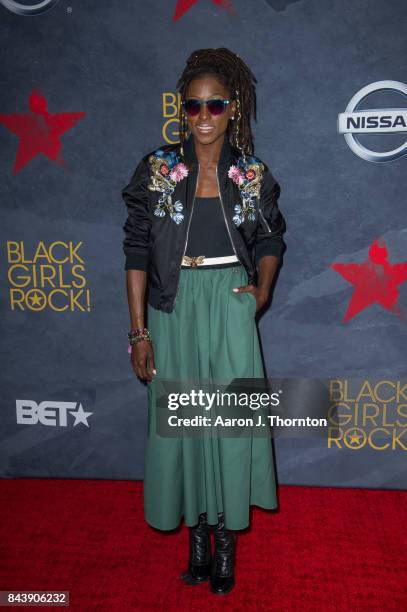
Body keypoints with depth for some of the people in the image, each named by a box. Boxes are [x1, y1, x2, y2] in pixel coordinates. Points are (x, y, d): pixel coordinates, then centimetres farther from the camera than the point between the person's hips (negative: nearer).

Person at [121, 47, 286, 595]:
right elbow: (137, 250, -2)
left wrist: (263, 289, -4)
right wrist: (139, 331, -6)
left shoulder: (252, 174, 2)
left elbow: (271, 238, 15)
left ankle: (226, 538, 23)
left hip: (231, 307, 0)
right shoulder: (158, 169, -1)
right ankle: (196, 532, 27)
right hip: (175, 308, 0)